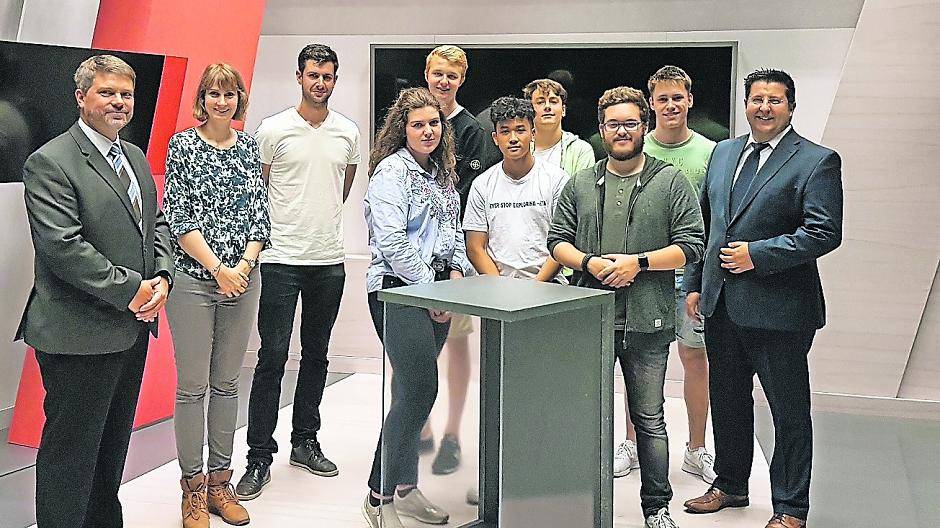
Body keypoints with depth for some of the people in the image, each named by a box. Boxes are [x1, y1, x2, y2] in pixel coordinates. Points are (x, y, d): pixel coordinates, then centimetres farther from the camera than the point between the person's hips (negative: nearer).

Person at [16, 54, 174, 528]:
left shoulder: (135, 157, 13)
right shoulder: (50, 163, -13)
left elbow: (156, 223, 16)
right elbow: (63, 247, -21)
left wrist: (162, 276, -3)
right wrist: (131, 290, -19)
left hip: (133, 327, 9)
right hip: (80, 334, -8)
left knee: (113, 443, 20)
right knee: (71, 449, 2)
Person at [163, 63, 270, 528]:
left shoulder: (249, 146, 9)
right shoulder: (183, 145, -1)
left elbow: (260, 214, 7)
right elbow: (178, 216, -7)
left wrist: (244, 265, -8)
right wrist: (218, 269, -13)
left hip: (242, 277, 4)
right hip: (193, 279, -4)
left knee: (227, 382, 10)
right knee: (192, 385, 1)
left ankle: (220, 480, 21)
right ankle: (193, 486, 13)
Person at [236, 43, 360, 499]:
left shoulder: (348, 133, 7)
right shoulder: (274, 129, -4)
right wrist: (264, 233, 5)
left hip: (330, 260, 4)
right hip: (282, 259, -4)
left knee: (316, 355, 13)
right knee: (272, 357, -5)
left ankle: (305, 442, 26)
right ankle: (259, 457, 3)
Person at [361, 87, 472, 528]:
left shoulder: (441, 172, 17)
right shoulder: (391, 170, -9)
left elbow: (452, 229, 24)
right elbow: (392, 241, -17)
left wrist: (456, 270, 6)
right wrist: (430, 288, -14)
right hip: (397, 291, -8)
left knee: (413, 390, 12)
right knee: (420, 389, -12)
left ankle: (404, 487, 21)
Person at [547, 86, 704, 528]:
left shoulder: (670, 182, 2)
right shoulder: (580, 185, 11)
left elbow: (691, 245, -4)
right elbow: (558, 241, 9)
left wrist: (639, 262, -14)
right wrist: (589, 263, -10)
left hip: (647, 323, -2)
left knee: (649, 419, 8)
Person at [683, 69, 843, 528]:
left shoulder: (817, 161, -7)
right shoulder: (723, 152, 13)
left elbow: (825, 232, -16)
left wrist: (758, 254, -18)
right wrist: (696, 283, 11)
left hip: (778, 308, -6)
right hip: (721, 303, 6)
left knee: (790, 412, 4)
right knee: (727, 402, 19)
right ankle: (730, 485, 36)